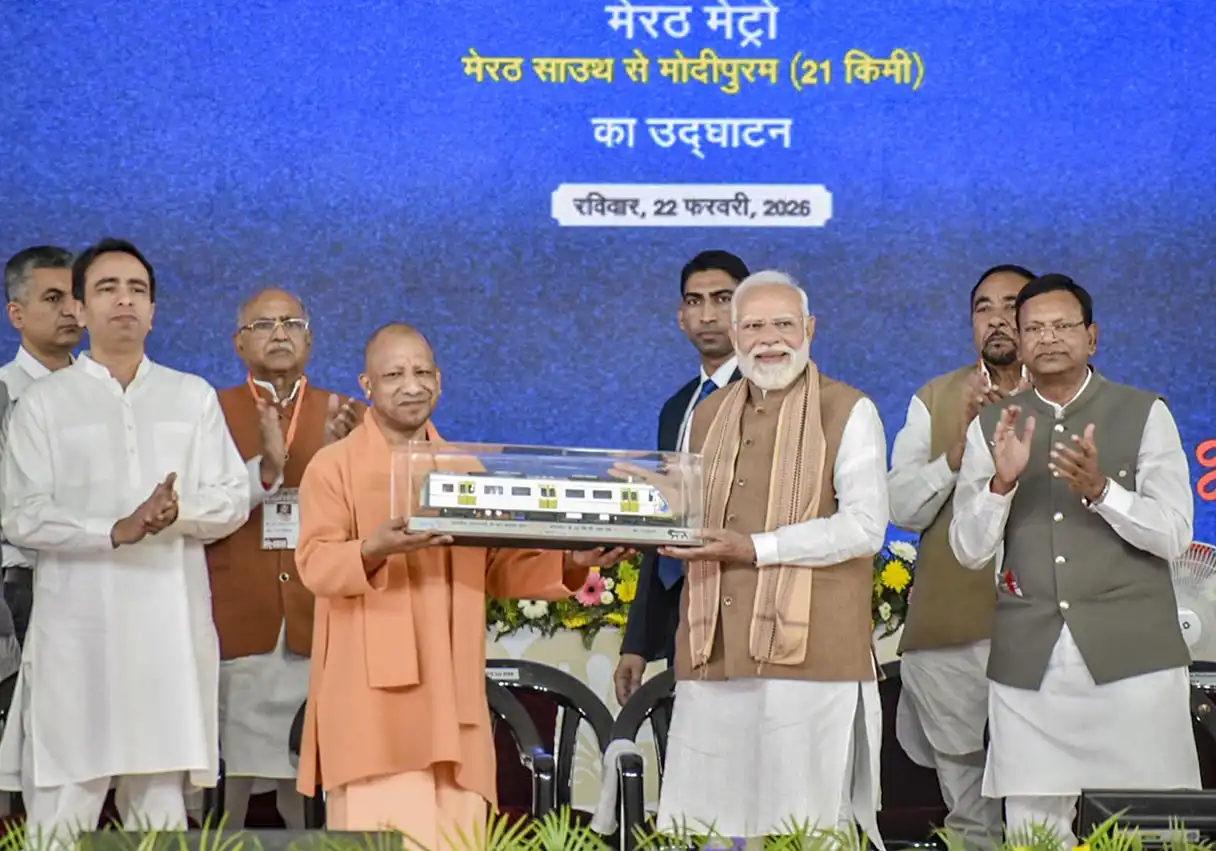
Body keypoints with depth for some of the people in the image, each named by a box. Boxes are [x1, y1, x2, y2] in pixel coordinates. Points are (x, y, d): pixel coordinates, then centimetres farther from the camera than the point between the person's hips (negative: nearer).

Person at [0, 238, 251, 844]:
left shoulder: (193, 398, 14)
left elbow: (233, 500, 9)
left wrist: (178, 513, -13)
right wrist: (115, 531, -16)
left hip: (170, 627, 2)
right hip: (77, 628, -2)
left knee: (162, 804, 4)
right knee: (61, 807, -7)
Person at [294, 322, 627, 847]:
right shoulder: (334, 466, 3)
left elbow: (499, 569, 17)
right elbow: (315, 565, -9)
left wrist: (571, 566, 0)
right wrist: (376, 548, -29)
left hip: (452, 694, 5)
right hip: (372, 695, -5)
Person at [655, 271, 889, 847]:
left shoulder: (848, 412, 2)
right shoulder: (708, 416, 20)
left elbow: (864, 527, -9)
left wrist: (756, 549, -14)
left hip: (810, 650, -5)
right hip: (714, 651, 5)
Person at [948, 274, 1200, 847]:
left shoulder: (1145, 414, 5)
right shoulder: (991, 428, 11)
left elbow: (1174, 535, -3)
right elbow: (969, 552, 5)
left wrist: (1100, 489, -19)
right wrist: (1002, 481, -12)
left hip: (1132, 654, -2)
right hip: (1028, 663, 2)